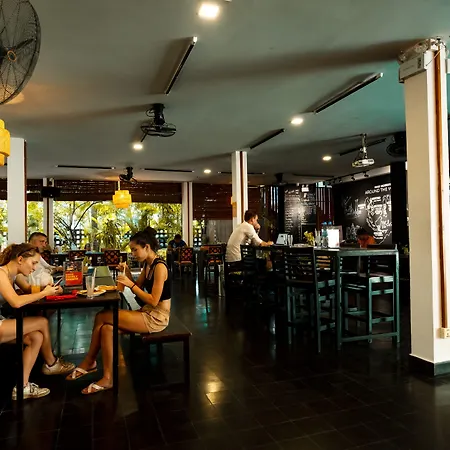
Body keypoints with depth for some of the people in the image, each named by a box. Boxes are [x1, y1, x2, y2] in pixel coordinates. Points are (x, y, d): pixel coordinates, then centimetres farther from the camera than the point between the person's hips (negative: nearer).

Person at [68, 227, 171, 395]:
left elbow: (153, 300, -20)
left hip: (157, 317, -9)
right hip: (147, 313, 9)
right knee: (106, 328, -11)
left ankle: (89, 362, 4)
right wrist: (127, 273, 1)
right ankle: (107, 378, -6)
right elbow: (138, 289, 16)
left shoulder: (159, 266, -17)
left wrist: (131, 284, -21)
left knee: (101, 317, -14)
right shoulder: (147, 265, 10)